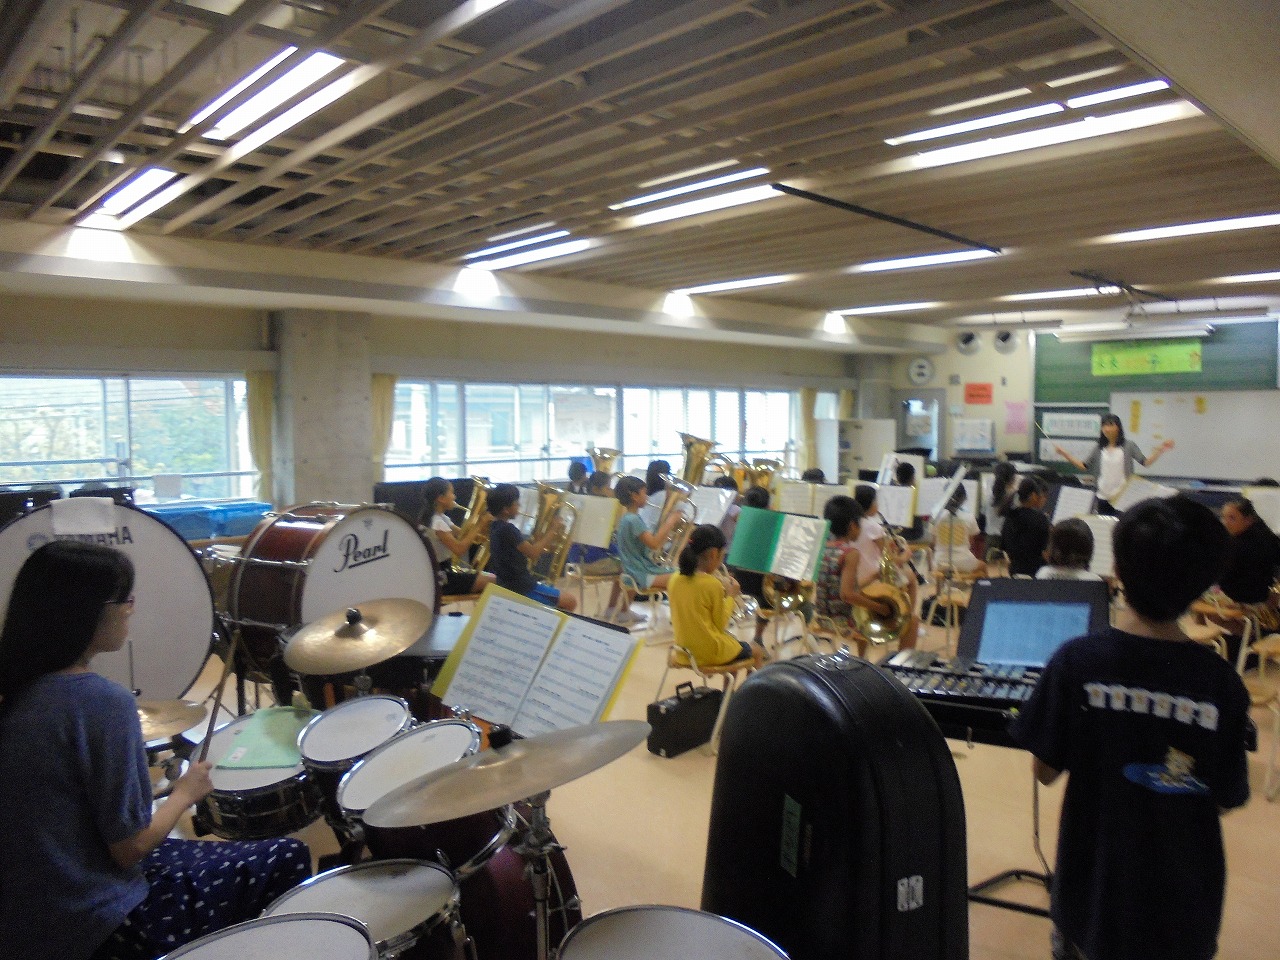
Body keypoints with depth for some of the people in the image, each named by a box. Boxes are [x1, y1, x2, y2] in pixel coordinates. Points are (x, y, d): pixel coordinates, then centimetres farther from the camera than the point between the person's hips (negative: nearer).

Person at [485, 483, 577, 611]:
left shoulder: (496, 527, 8)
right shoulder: (507, 529, -22)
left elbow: (526, 547, 12)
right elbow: (533, 553, -25)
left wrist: (548, 534, 2)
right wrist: (552, 532, -14)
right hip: (520, 588, -10)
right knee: (570, 601, -5)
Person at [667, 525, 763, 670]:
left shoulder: (675, 579, -2)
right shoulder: (713, 584, -21)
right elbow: (721, 624, -13)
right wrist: (730, 596, -2)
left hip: (685, 648, 7)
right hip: (711, 652, -7)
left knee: (734, 641, 33)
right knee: (757, 651, 21)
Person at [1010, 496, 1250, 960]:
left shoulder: (1077, 660, -18)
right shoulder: (1222, 683, -16)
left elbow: (1046, 771, -10)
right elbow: (1227, 798, -5)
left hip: (1093, 884, 0)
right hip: (1185, 897, 1)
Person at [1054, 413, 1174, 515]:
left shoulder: (1128, 446, -1)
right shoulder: (1099, 449, 8)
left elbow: (1146, 462, -7)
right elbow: (1083, 466, 7)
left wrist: (1161, 450, -20)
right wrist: (1064, 454, 0)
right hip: (1103, 498, 3)